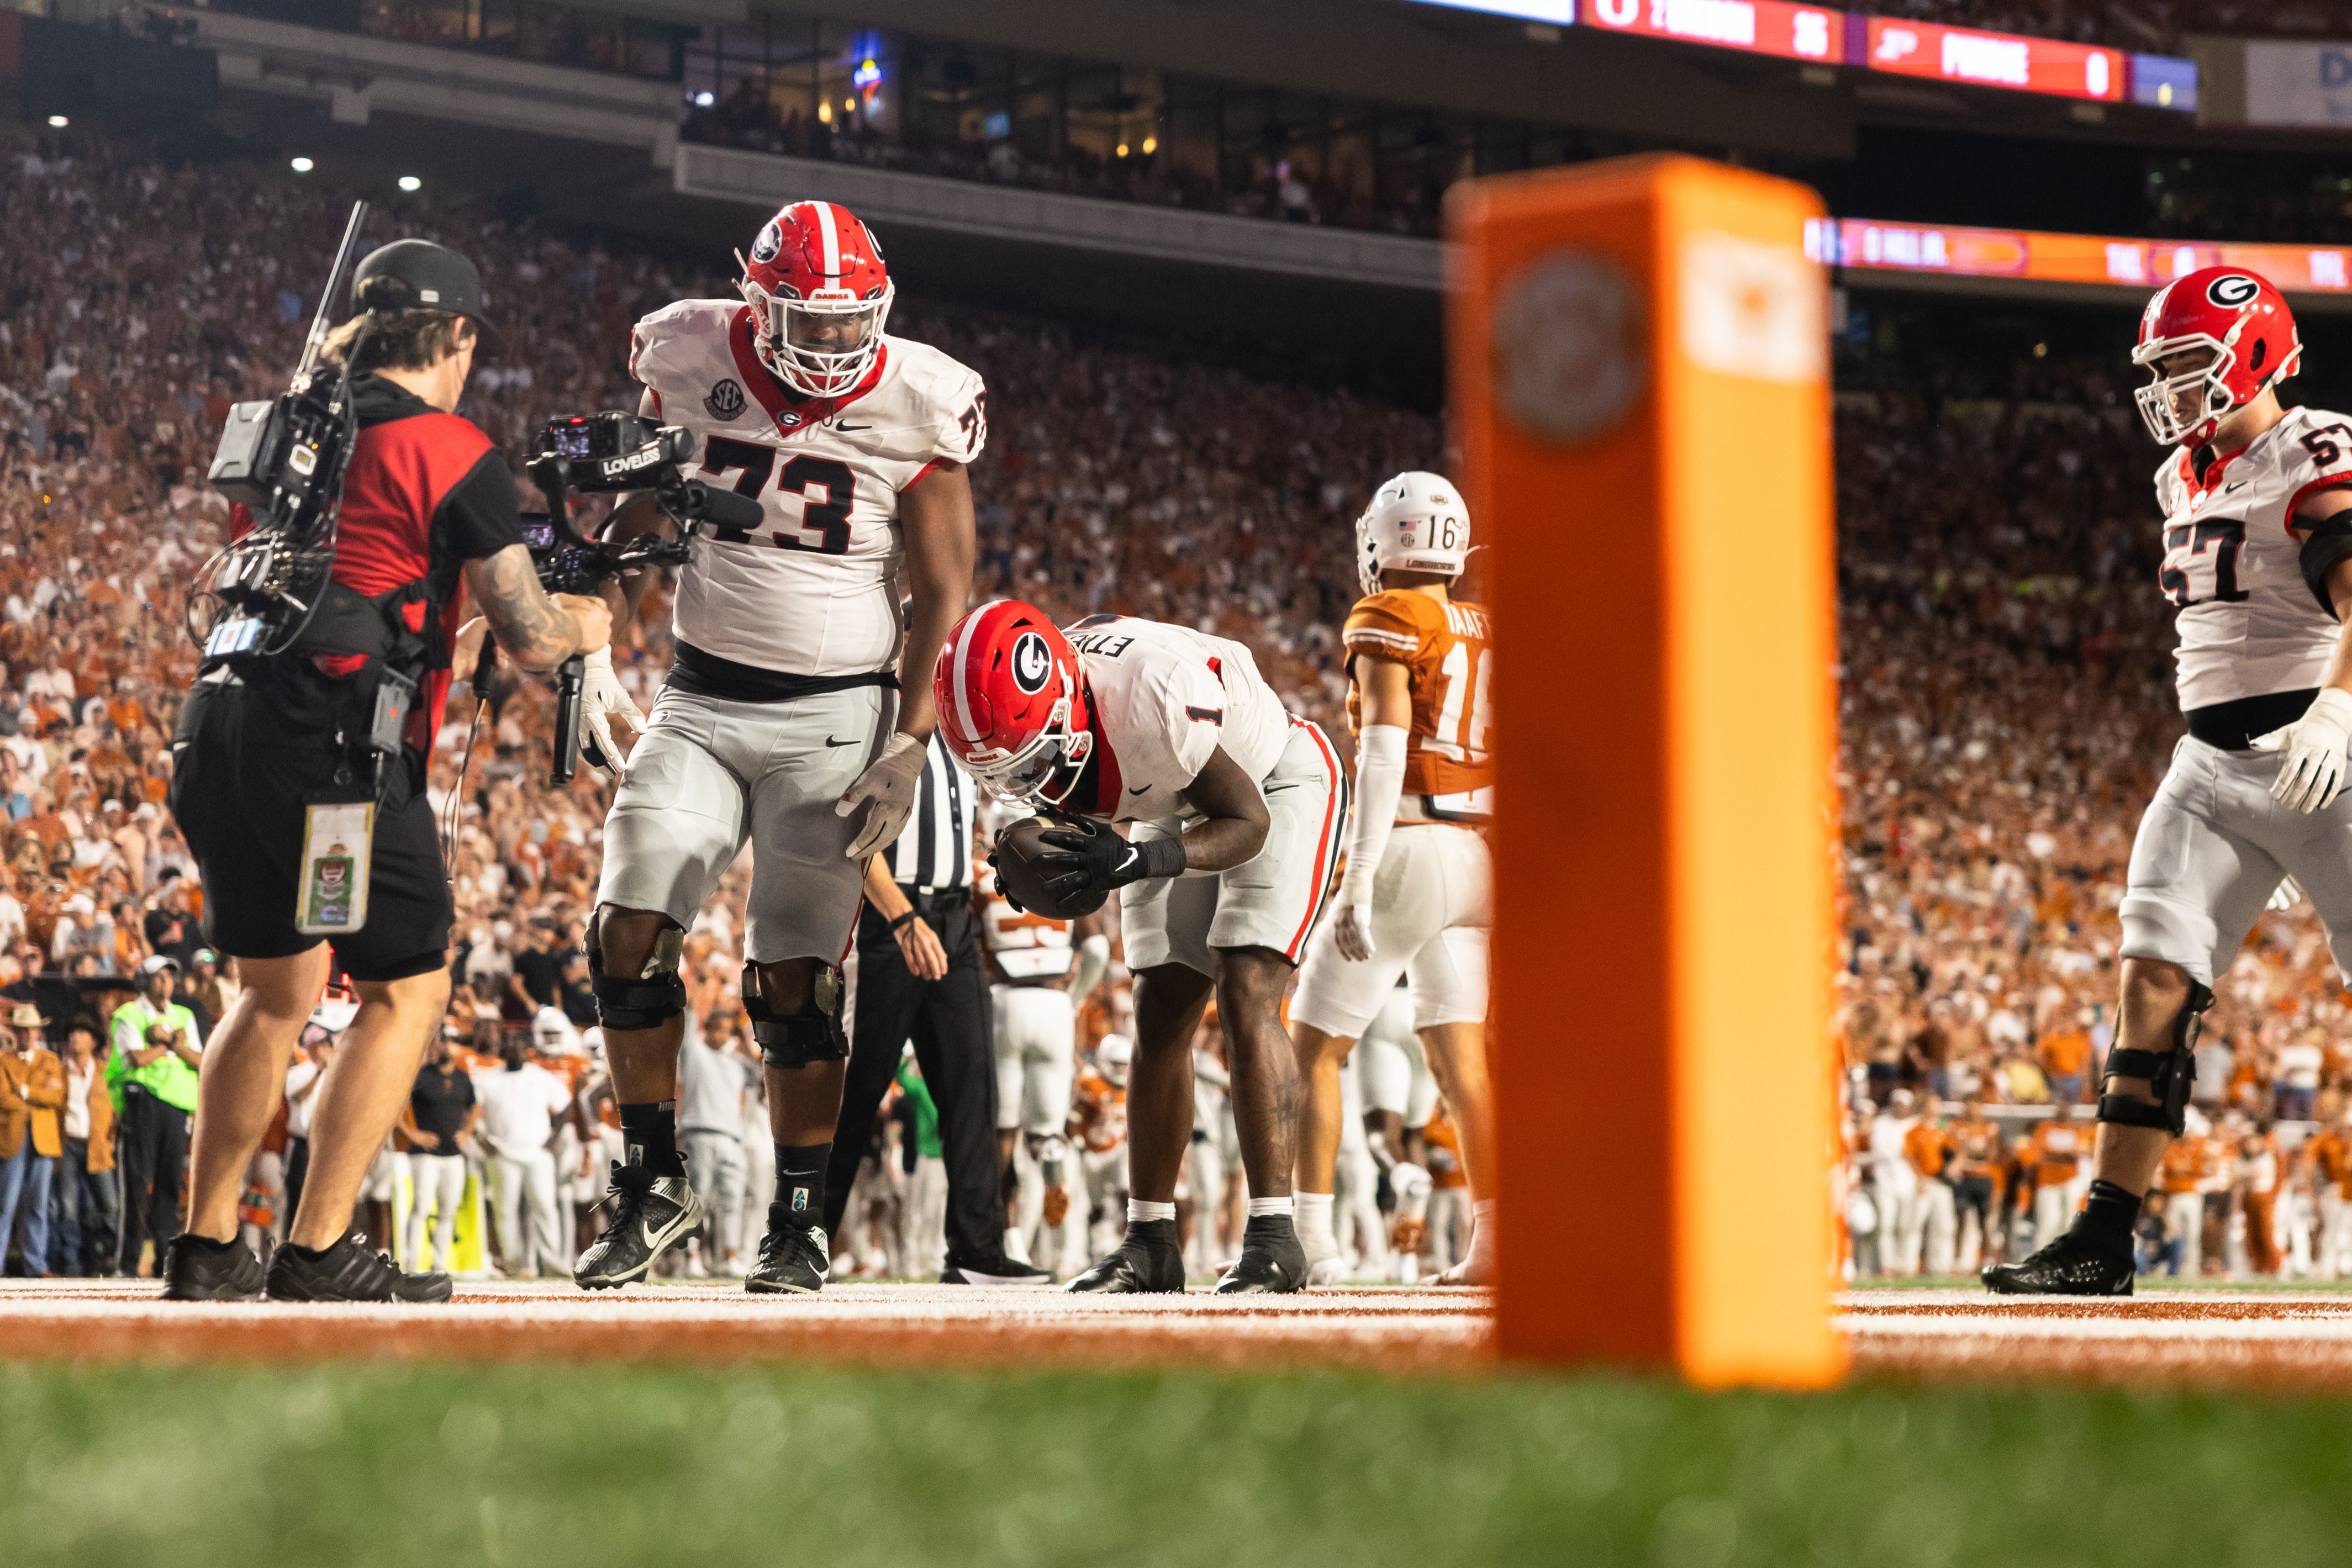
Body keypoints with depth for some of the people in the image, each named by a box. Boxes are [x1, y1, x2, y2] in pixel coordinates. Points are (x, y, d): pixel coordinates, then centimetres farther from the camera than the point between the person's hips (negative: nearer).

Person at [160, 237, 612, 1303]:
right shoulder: (455, 455, -4)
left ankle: (206, 1246, 18)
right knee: (407, 988, 5)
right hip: (336, 739, -7)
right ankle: (317, 1252, -1)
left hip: (218, 725, 7)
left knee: (277, 990, 20)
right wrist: (583, 625, 15)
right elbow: (527, 639, -6)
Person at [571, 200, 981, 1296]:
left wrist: (908, 750, -11)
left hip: (834, 714, -3)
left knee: (794, 978, -3)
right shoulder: (691, 365, -2)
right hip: (699, 700, 3)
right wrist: (594, 655, 4)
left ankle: (799, 1223, 10)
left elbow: (943, 596, -5)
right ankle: (652, 1185, 9)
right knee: (629, 935, -7)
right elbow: (633, 521, 12)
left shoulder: (914, 406, -9)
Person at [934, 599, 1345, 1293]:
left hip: (1275, 784, -7)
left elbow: (1247, 822, -28)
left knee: (1245, 997, -20)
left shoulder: (1155, 692, -41)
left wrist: (1137, 860, -43)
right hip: (1178, 809, 7)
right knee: (1161, 1018, 2)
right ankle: (1150, 1241, 9)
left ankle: (1273, 1236, -19)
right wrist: (1032, 863, -24)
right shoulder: (1023, 716, -22)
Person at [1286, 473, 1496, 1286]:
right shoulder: (1488, 633, 14)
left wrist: (1359, 884, -20)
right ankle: (1494, 1238, 1)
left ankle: (1311, 1235, -2)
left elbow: (1386, 751, -17)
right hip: (1477, 854, 7)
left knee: (1313, 1049, 3)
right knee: (1459, 1055, 8)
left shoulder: (1387, 623, -7)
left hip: (1408, 847, -7)